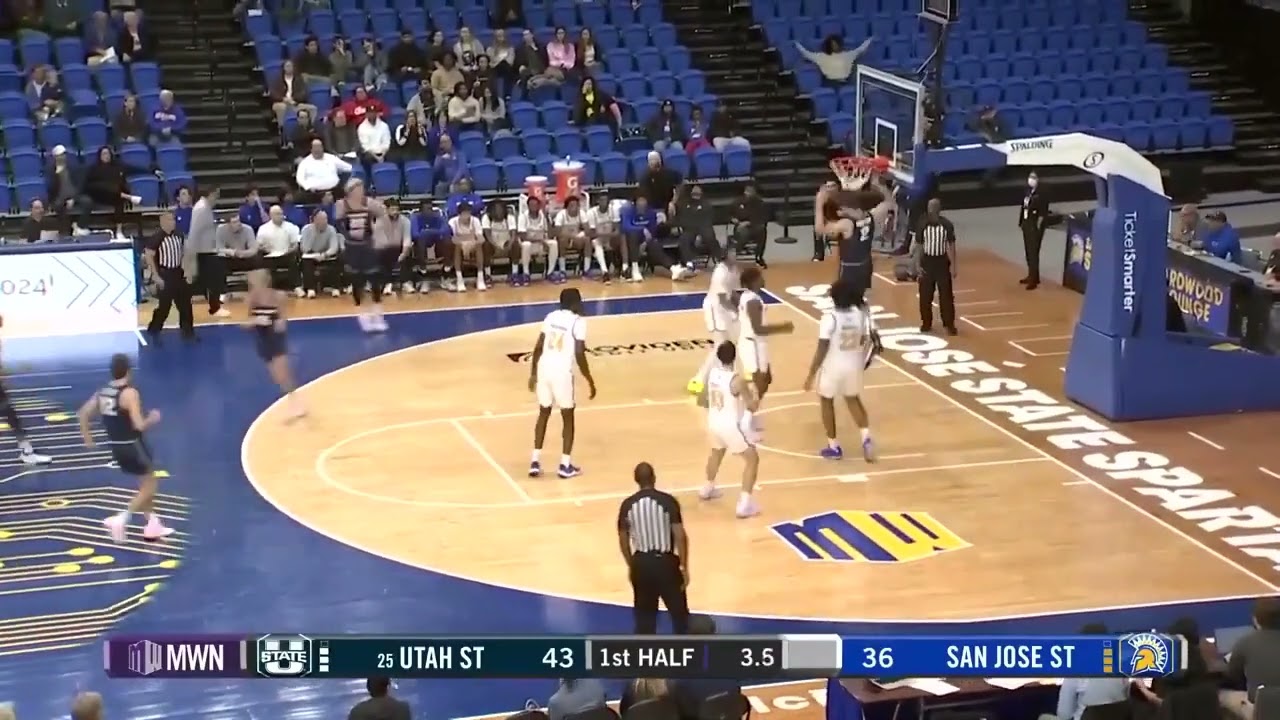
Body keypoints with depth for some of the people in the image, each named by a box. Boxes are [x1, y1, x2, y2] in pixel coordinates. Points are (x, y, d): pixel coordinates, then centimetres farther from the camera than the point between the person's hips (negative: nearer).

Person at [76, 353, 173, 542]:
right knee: (149, 486, 7)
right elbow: (139, 425, -27)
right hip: (133, 445, -8)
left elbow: (83, 413, 9)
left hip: (116, 446, 8)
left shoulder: (102, 392, 3)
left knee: (146, 483, 22)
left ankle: (152, 526, 26)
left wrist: (87, 437, 18)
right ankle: (120, 519, -6)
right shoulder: (130, 393, -21)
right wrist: (153, 419, -7)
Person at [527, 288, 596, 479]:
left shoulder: (551, 317, 10)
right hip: (562, 372, -5)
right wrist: (590, 381, -4)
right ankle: (565, 465, 11)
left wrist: (533, 373, 20)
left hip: (544, 369, 5)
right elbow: (579, 355, -12)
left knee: (544, 413, 19)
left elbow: (538, 347, 10)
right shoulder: (578, 321, -7)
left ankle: (535, 461, 15)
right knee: (568, 417, 10)